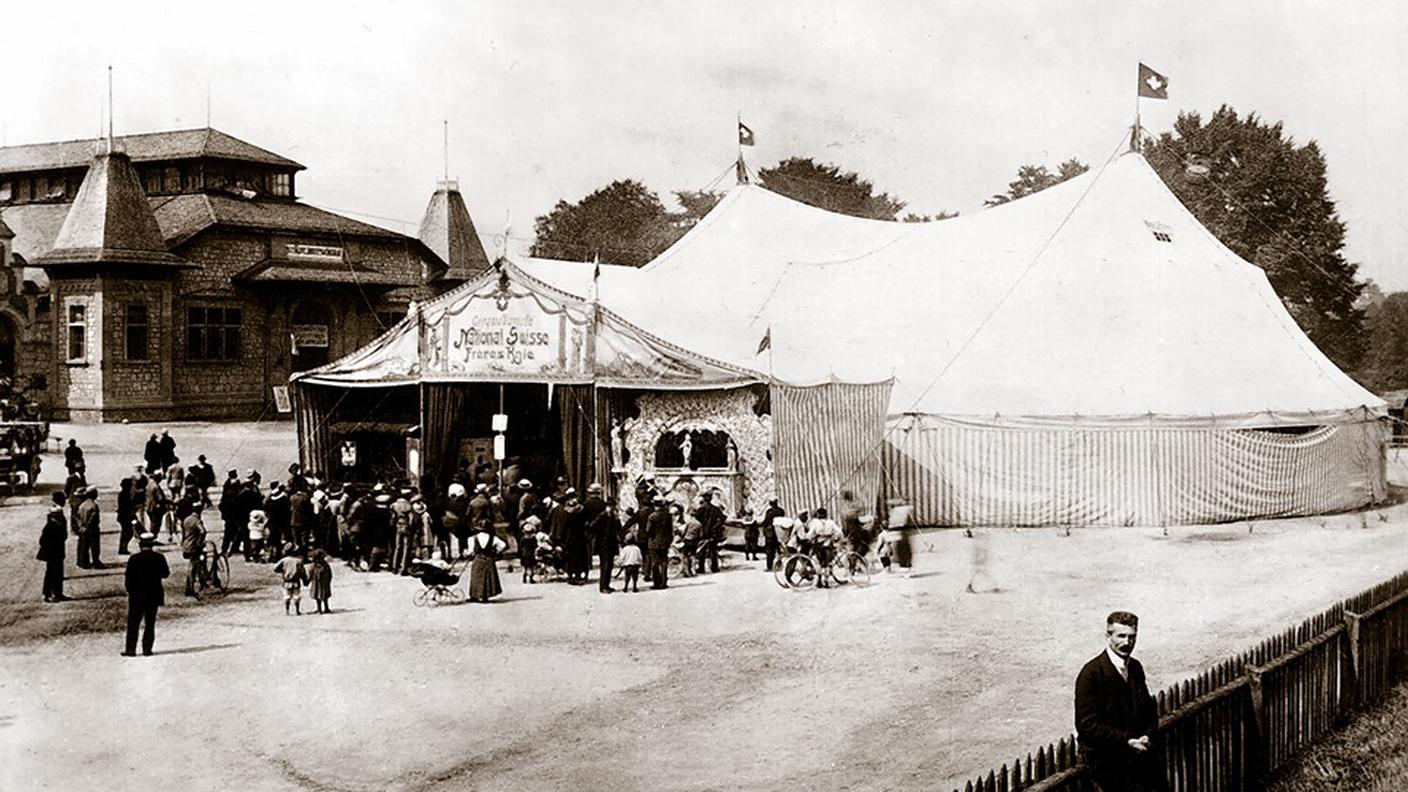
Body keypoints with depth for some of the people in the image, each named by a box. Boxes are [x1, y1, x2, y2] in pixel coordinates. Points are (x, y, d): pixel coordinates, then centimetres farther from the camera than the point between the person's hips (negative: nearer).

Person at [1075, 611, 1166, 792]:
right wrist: (1127, 741, -16)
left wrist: (1147, 736, 0)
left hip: (1139, 750, 6)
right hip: (1105, 758, -6)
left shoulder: (1135, 667, 9)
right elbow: (1087, 726, -14)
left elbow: (1149, 708, 19)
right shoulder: (1091, 673, -11)